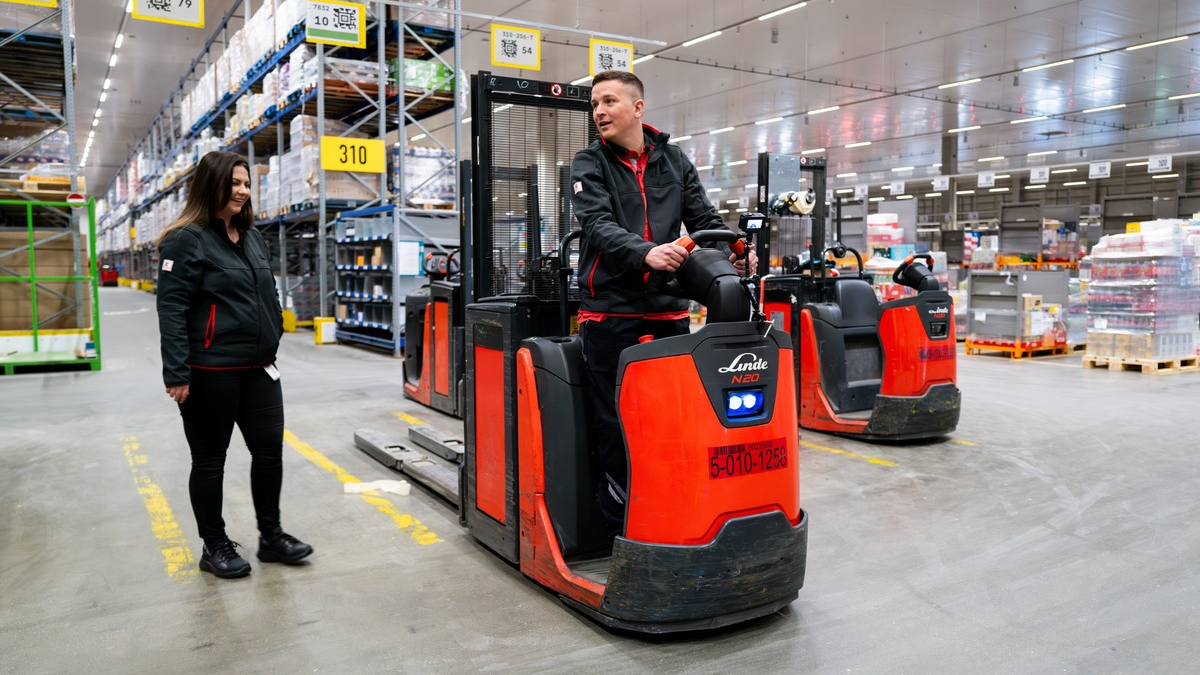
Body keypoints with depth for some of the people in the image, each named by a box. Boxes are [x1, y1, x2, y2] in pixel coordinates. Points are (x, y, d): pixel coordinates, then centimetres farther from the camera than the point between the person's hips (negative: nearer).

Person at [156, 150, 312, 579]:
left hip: (257, 368, 7)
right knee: (210, 460, 7)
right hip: (210, 372, -7)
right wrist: (176, 374, -19)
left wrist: (272, 343, 18)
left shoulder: (252, 237, 13)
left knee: (269, 449, 9)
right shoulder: (186, 240, -10)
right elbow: (171, 310, -14)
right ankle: (215, 546, 22)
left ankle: (271, 536, 24)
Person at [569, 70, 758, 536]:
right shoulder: (589, 164, 3)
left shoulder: (675, 162, 13)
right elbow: (598, 224, -14)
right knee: (617, 420, 0)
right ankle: (621, 526, 12)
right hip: (611, 310, -3)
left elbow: (704, 221, 12)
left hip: (668, 309, 3)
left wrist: (734, 252, -9)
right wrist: (646, 253, -33)